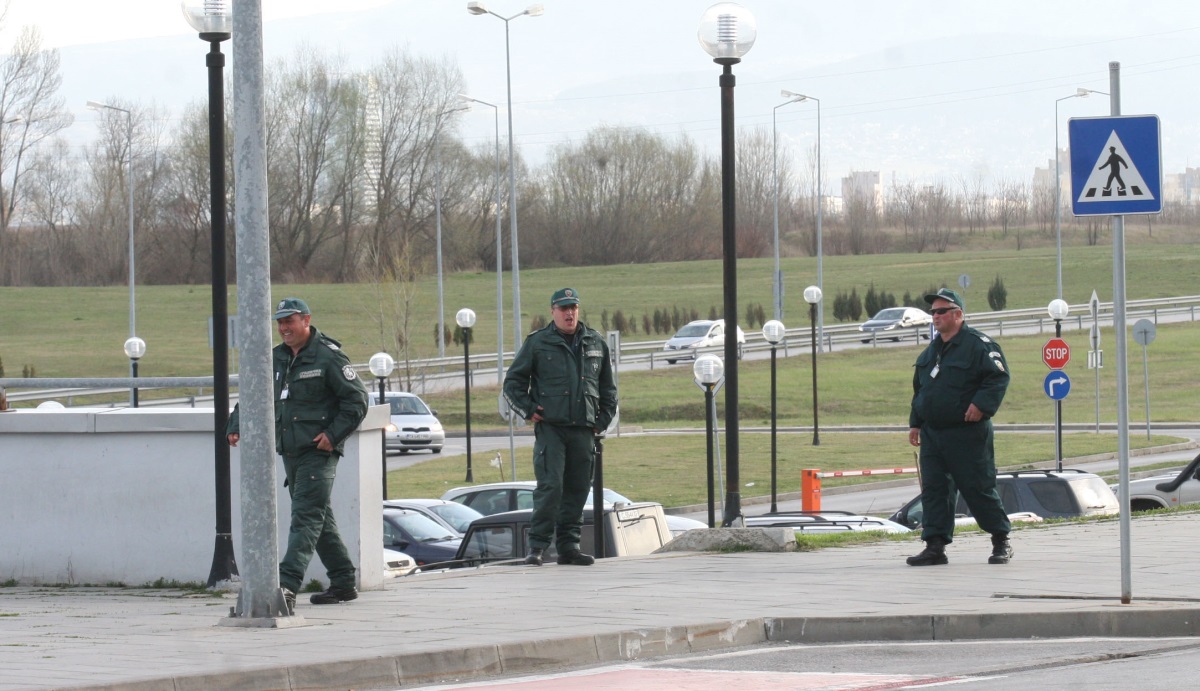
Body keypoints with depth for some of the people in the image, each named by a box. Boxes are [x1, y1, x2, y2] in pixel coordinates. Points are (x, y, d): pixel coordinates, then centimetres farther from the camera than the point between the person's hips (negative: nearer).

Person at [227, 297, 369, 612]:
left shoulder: (328, 356, -8)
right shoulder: (276, 359, 13)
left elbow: (357, 399, -9)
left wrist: (334, 434, -16)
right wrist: (236, 426, 2)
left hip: (318, 452, -8)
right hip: (290, 452, 8)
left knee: (306, 517, -15)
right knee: (319, 518, 14)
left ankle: (287, 586, -25)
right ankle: (343, 583, 23)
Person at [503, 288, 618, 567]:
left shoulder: (596, 343, 14)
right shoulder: (537, 343, 3)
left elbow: (608, 387, 24)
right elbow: (512, 383, 7)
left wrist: (603, 419, 14)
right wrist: (528, 411, -4)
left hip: (583, 430, 4)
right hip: (550, 427, -4)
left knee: (577, 490, 5)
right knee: (550, 487, -13)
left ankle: (568, 546, 12)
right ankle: (537, 546, -10)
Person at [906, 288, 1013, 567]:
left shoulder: (977, 344, -8)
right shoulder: (930, 351, 16)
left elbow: (999, 377, -15)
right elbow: (919, 389, 24)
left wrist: (981, 404, -24)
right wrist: (915, 423, 18)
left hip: (967, 434, -7)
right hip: (932, 434, 7)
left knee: (979, 488, -2)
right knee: (933, 490, 2)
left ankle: (1001, 542, 11)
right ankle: (935, 546, 4)